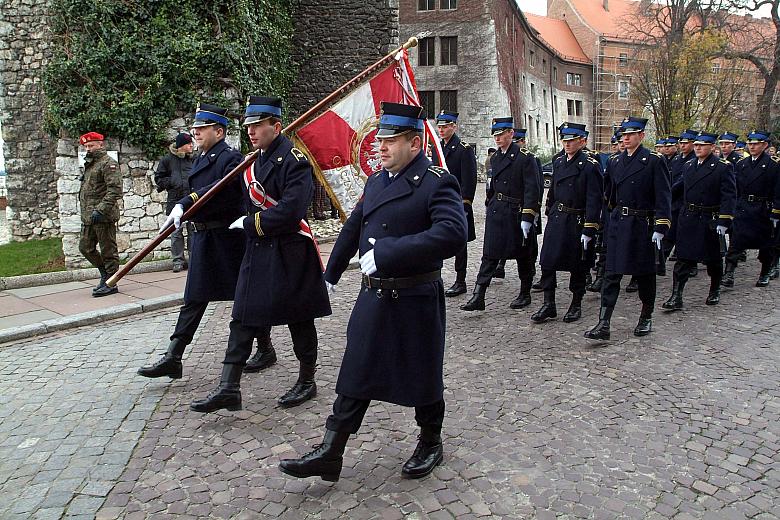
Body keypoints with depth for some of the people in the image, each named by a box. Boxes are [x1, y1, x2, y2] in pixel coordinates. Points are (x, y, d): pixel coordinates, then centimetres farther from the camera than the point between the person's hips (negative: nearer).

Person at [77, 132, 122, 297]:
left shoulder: (108, 164, -9)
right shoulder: (89, 165, 20)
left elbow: (115, 189, -20)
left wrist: (101, 210, -25)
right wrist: (84, 214, 21)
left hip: (104, 217, -10)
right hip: (88, 218, 10)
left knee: (108, 250, -2)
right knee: (85, 247, 13)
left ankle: (110, 283, 7)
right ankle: (105, 274, 28)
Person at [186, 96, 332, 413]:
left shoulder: (293, 158, -15)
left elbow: (292, 209, -25)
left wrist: (250, 224, -15)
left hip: (289, 254, -8)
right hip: (257, 251, 8)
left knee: (299, 320, 7)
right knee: (243, 318, 6)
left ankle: (307, 382, 26)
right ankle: (229, 389, 13)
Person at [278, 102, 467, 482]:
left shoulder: (437, 182, -14)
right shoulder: (376, 180, 10)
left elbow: (452, 234, -31)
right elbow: (353, 228, 21)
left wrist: (385, 253, -31)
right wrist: (332, 274, 28)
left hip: (415, 301, -6)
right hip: (372, 297, 6)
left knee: (422, 377, 12)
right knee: (354, 377, 11)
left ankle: (430, 445, 35)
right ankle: (329, 454, 20)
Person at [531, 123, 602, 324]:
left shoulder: (590, 165, -11)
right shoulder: (559, 162, 9)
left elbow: (594, 200, -14)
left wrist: (589, 230, -18)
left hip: (577, 222, -6)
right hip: (556, 219, 6)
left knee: (577, 267, 8)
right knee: (547, 262, 1)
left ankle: (576, 305, 23)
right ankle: (549, 305, 10)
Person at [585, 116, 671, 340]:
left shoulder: (654, 161, -6)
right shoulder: (615, 162, 9)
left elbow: (663, 196, -10)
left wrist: (660, 227, -15)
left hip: (643, 225, -4)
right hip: (617, 224, 4)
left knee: (645, 274, 10)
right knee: (611, 274, -2)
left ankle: (646, 318, 28)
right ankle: (603, 324, -4)